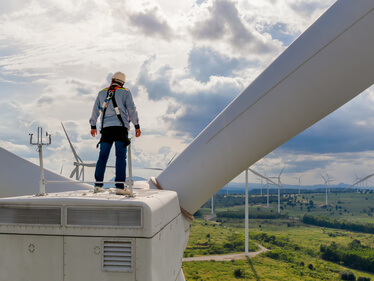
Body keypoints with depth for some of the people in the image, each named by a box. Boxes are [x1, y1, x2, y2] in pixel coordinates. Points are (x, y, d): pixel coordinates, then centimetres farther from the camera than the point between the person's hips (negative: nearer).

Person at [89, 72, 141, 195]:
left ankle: (98, 185, 6)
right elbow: (132, 110, -1)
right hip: (121, 128, -3)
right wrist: (137, 126, 4)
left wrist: (93, 126, 27)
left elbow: (95, 110, 18)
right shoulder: (125, 92, 4)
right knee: (121, 157, -4)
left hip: (106, 128, 3)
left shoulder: (102, 93, 15)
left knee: (103, 157, 7)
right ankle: (120, 187, -8)